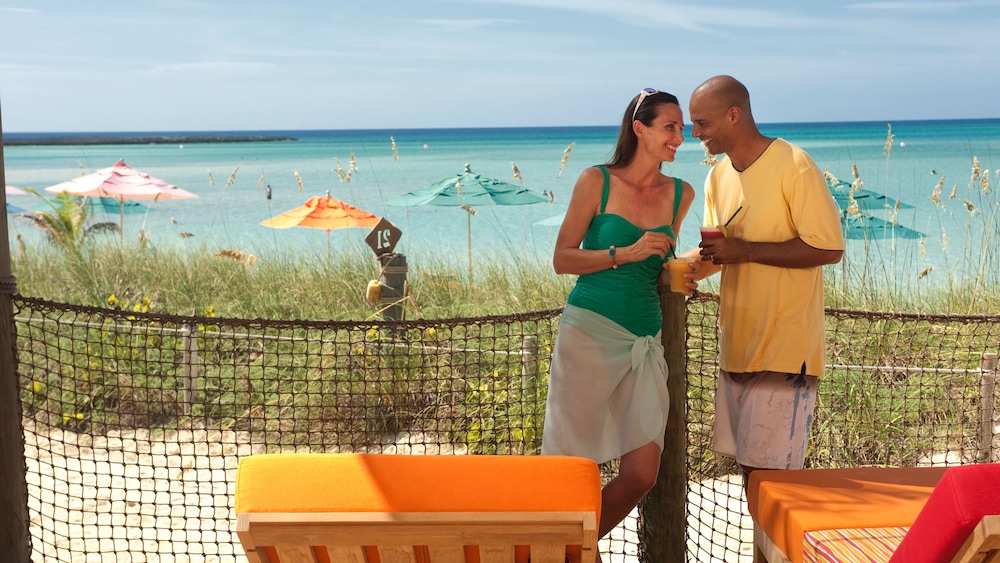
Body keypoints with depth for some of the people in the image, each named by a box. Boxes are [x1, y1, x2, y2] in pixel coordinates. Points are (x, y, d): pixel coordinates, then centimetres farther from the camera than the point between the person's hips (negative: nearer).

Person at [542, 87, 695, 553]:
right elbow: (562, 259, -3)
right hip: (590, 332, -4)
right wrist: (625, 253, -13)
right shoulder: (597, 182, -2)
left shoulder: (680, 195, 11)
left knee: (641, 474, 1)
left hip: (645, 340, 5)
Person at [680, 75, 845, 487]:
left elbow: (828, 248, -16)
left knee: (771, 472, -8)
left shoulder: (793, 166, -12)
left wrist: (746, 250, -19)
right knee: (748, 467, 11)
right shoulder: (718, 177, 13)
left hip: (785, 348, -7)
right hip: (738, 344, 8)